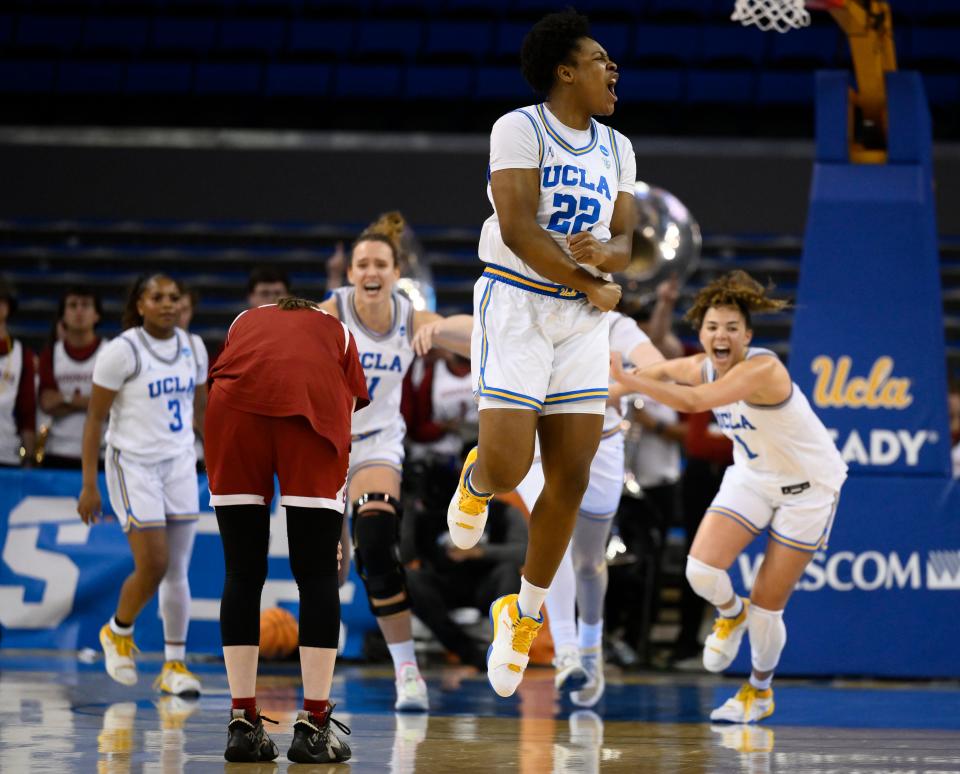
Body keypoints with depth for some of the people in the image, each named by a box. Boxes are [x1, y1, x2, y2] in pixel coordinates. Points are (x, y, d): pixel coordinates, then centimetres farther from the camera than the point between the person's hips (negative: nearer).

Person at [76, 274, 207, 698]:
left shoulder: (191, 348, 5)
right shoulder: (122, 351, -11)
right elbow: (94, 418, -8)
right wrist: (89, 484, -11)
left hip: (180, 464, 5)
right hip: (133, 465, -5)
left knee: (178, 570, 2)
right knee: (153, 564, -11)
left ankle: (174, 665, 10)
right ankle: (118, 632, 17)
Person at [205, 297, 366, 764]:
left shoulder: (245, 322, 37)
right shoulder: (337, 333, 34)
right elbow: (346, 417, 30)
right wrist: (335, 531, 33)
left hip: (235, 406, 1)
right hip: (313, 408, -1)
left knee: (243, 573, 9)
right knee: (317, 574, 6)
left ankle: (242, 725, 9)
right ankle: (313, 728, 5)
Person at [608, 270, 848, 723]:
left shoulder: (762, 369, -33)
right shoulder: (704, 368, -10)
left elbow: (692, 402, -44)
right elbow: (664, 371, 13)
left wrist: (624, 378, -45)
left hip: (807, 486, -6)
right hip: (752, 477, 6)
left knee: (767, 608, -1)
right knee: (702, 568, -17)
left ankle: (760, 692, 27)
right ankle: (732, 614, 18)